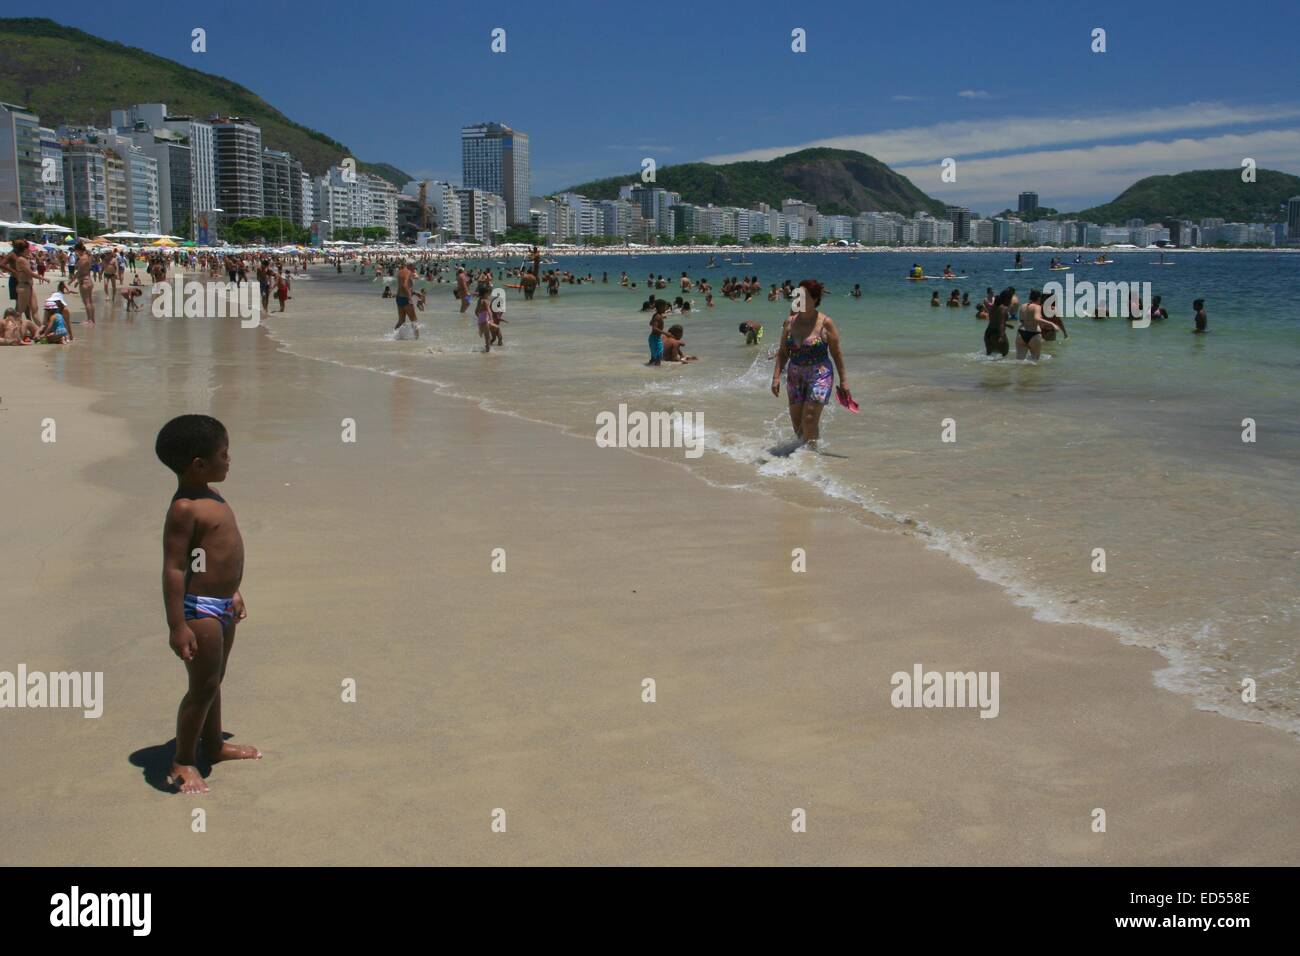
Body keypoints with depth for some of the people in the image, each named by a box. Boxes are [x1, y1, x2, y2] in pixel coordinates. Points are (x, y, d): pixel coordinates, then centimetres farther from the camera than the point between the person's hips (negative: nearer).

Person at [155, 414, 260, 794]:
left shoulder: (210, 498, 8)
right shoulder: (184, 509, -21)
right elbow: (173, 567, -23)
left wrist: (233, 592, 26)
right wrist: (177, 626, -25)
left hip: (222, 605, 10)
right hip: (200, 609, -10)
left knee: (214, 680, 22)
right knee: (203, 686, 1)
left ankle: (214, 744, 38)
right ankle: (183, 762, 15)